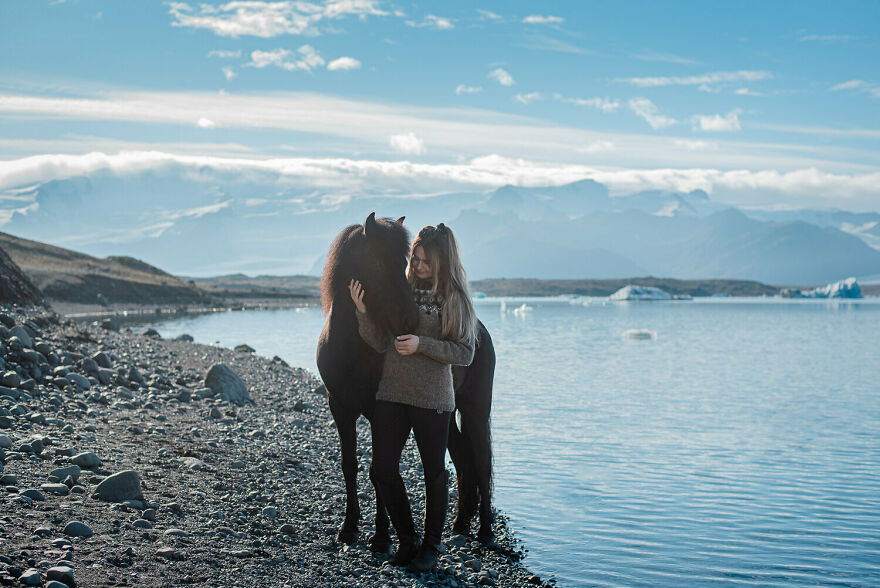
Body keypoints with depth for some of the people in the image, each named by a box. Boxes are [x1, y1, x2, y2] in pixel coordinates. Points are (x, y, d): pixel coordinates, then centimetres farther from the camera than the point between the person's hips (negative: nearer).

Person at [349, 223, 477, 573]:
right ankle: (407, 539, 23)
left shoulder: (455, 298, -6)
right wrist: (363, 312, -14)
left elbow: (465, 354, -9)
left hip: (433, 400, -3)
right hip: (391, 395, 3)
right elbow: (381, 343, 0)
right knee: (382, 470, 4)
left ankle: (431, 544, 27)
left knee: (434, 473, 9)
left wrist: (422, 344, -20)